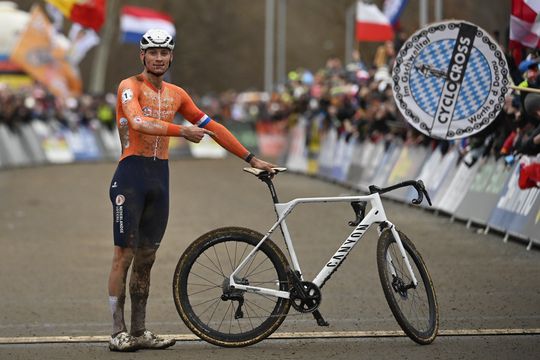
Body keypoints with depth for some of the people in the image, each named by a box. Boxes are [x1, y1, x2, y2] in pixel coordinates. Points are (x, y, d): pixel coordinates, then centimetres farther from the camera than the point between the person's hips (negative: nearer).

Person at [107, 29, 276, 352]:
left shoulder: (175, 94, 14)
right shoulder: (130, 86, -6)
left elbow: (212, 127, 16)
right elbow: (138, 122, -25)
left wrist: (251, 158, 14)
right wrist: (183, 131, -31)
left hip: (159, 179, 6)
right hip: (132, 175, -6)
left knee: (147, 258, 8)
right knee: (125, 254, -6)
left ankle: (139, 331, 12)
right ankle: (118, 332, -4)